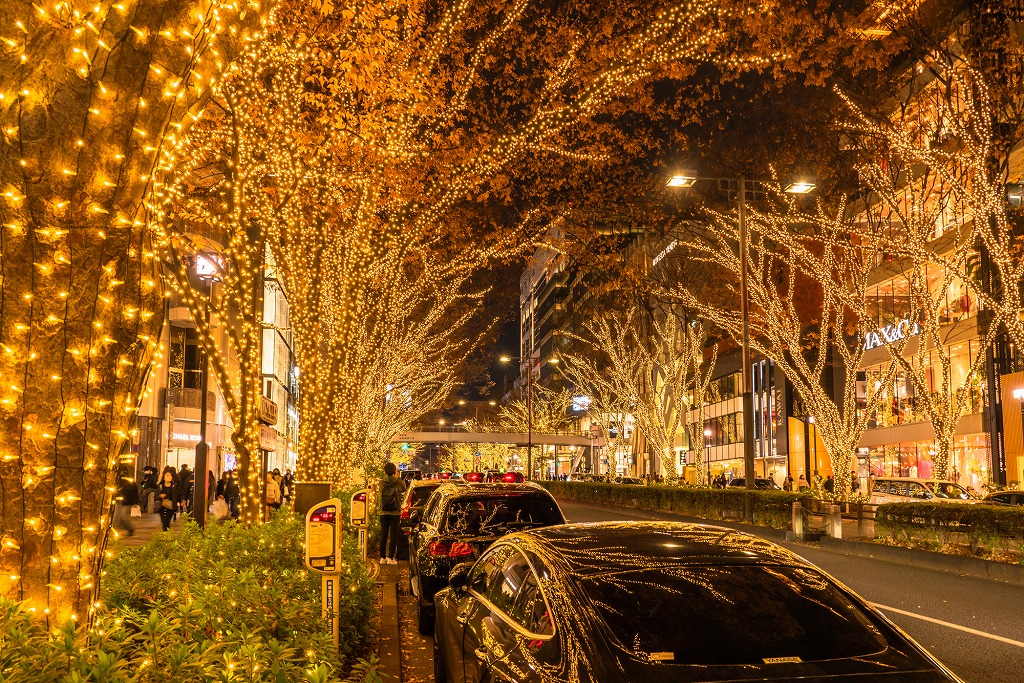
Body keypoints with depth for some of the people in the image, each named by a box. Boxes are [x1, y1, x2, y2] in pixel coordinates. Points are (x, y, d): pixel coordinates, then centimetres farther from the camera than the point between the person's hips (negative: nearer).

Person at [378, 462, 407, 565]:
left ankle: (383, 557, 11)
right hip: (395, 513, -2)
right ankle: (391, 558, -2)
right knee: (393, 535, 1)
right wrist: (397, 477, 22)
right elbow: (404, 490, 13)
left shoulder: (382, 482, -3)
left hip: (384, 513, 2)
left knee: (383, 535, 9)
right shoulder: (399, 482, -8)